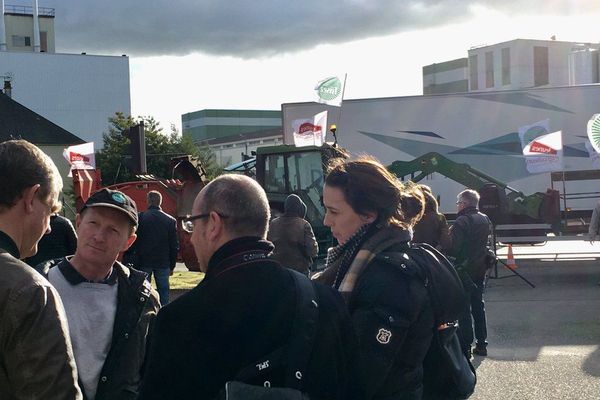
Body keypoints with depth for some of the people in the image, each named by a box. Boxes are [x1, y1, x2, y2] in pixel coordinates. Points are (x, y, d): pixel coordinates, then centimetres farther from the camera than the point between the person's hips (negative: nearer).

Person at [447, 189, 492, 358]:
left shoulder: (462, 222, -18)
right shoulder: (485, 220, 8)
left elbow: (452, 247, -20)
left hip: (464, 270, -7)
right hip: (480, 269, 8)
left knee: (463, 308, -1)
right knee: (478, 305, 15)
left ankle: (465, 346, 0)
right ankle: (481, 344, 19)